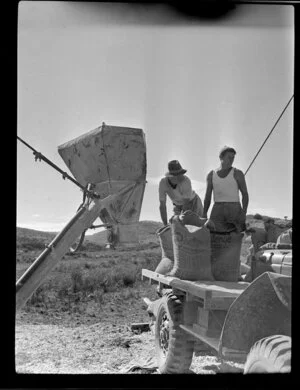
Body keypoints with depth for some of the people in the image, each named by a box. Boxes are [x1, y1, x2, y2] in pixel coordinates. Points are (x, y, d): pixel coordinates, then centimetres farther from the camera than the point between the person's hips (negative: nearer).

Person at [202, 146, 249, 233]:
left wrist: (244, 212, -15)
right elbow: (207, 197, 12)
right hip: (218, 210, 2)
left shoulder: (237, 173, 3)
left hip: (234, 209, -2)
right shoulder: (211, 175, 12)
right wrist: (204, 214, -1)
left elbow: (245, 194, 0)